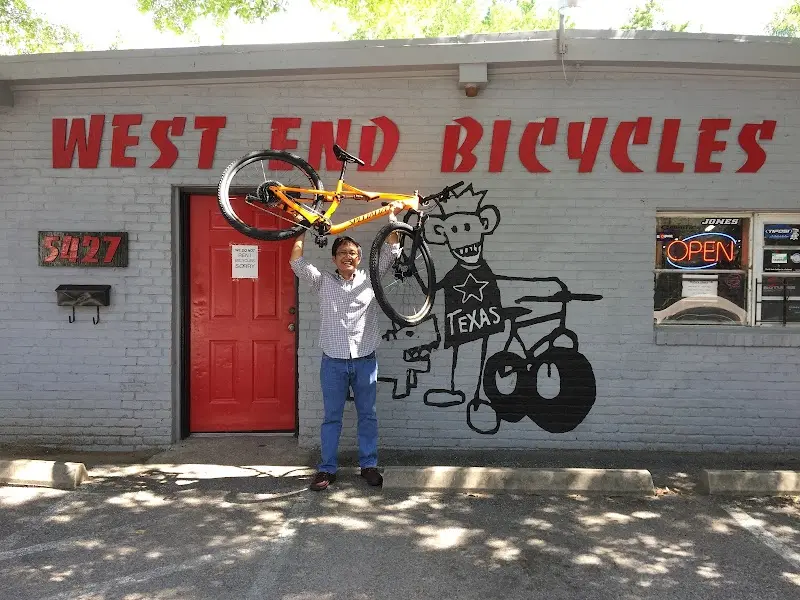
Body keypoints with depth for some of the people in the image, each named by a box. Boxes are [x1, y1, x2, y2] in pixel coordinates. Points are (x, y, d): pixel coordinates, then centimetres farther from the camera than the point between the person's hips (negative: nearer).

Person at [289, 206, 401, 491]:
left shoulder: (370, 278, 5)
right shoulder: (323, 281, 5)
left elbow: (390, 252, 0)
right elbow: (297, 262, -3)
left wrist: (392, 217, -6)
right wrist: (302, 229, -7)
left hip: (365, 361, 1)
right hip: (333, 362, 0)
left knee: (367, 415, 9)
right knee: (331, 417, 7)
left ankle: (369, 465, 22)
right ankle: (327, 468, 16)